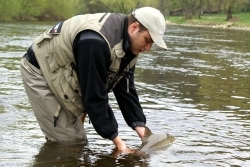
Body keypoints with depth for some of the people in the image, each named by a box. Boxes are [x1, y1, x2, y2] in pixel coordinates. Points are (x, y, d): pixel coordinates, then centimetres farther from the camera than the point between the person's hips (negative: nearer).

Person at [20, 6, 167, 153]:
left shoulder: (128, 43, -5)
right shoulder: (96, 42, -36)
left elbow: (125, 87, -1)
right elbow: (94, 95, -31)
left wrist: (141, 128, -10)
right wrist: (116, 139, -26)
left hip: (64, 74, 10)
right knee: (71, 143, -10)